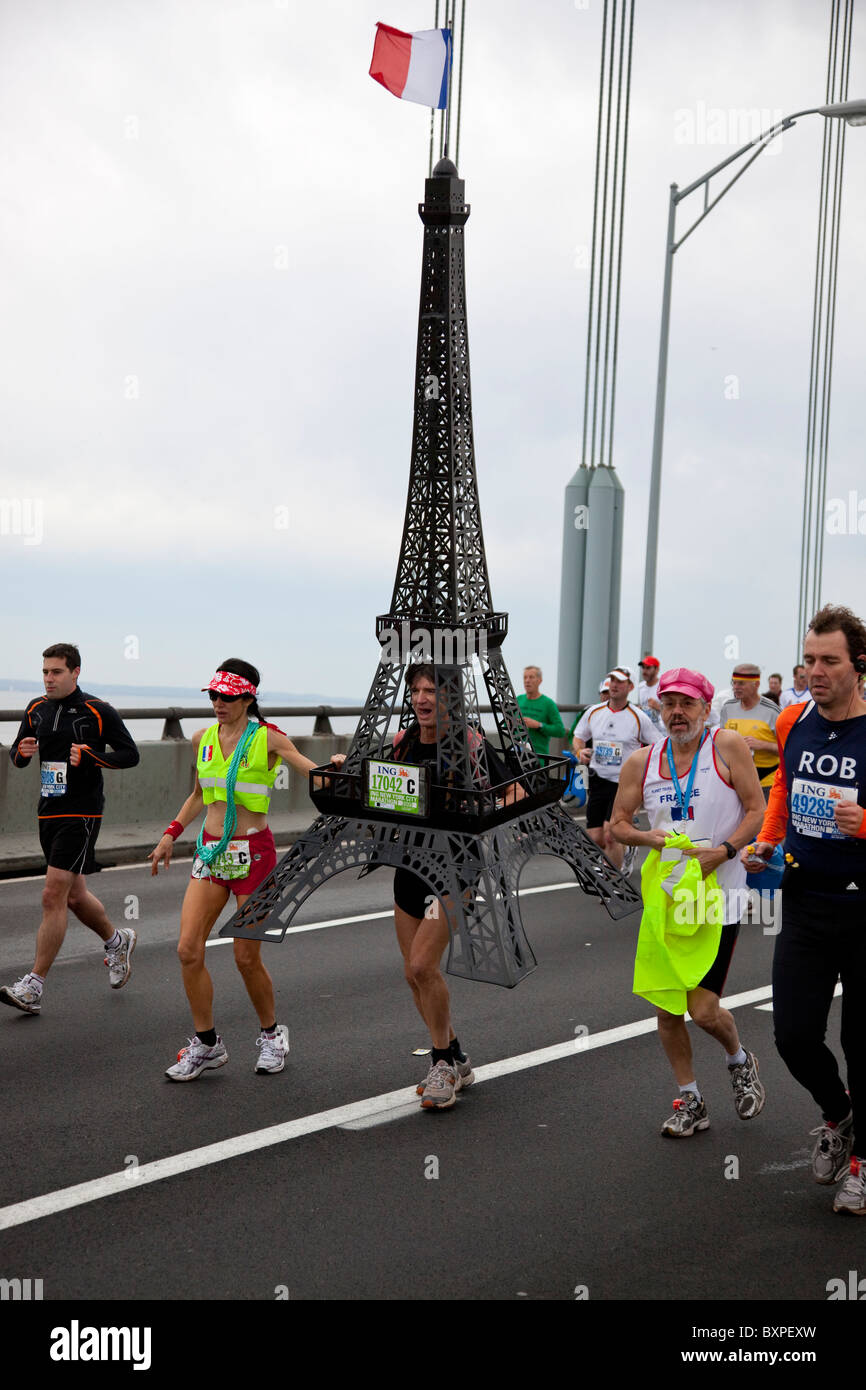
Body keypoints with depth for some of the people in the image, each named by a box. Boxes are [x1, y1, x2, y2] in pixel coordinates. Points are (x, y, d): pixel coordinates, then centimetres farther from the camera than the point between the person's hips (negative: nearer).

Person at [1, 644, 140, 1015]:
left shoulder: (98, 712, -7)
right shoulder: (36, 709, 9)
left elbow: (130, 754, -3)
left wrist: (91, 756, -18)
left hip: (82, 814, -6)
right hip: (49, 813, 6)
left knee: (53, 896, -12)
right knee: (74, 896, 16)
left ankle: (33, 987, -7)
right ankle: (117, 940, 43)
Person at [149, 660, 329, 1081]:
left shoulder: (268, 738, -7)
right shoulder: (203, 738, 8)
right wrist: (171, 834, 14)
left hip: (253, 852, -5)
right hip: (211, 852, 5)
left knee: (247, 958, 1)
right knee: (188, 950, -4)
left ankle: (272, 1034, 26)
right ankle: (207, 1044, 12)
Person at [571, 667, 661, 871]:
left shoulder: (638, 717, -3)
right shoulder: (593, 712, 8)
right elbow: (578, 737, 20)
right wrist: (580, 751, -1)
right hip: (598, 780, 4)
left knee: (610, 835, -16)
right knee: (594, 839, 2)